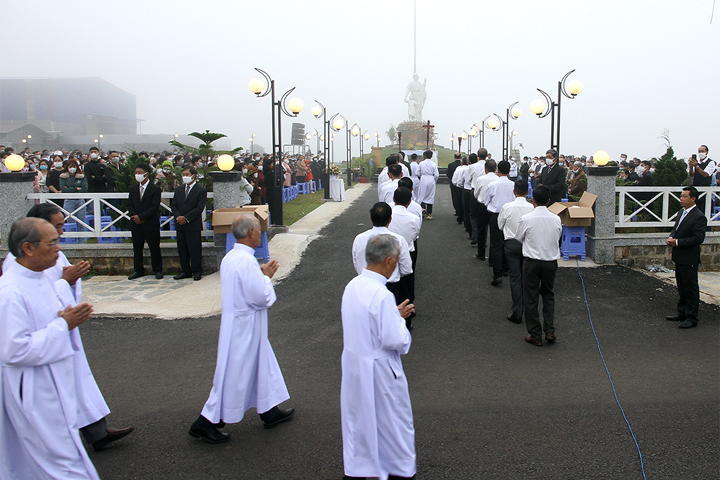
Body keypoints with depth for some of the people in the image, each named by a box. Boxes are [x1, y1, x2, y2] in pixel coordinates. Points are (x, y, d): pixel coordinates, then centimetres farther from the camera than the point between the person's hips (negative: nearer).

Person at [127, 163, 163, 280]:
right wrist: (134, 216, -8)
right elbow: (130, 205, 11)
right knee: (137, 248, 9)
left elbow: (155, 207, -13)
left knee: (154, 248, 3)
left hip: (150, 224, -5)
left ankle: (158, 270, 14)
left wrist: (141, 216, -17)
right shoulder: (133, 188, 12)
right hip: (136, 224, 5)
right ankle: (138, 270, 20)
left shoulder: (155, 189, -6)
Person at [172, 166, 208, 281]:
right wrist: (178, 217, -7)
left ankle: (197, 271, 7)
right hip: (180, 225, 6)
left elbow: (199, 208, -10)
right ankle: (185, 271, 18)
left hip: (193, 225, -6)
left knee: (195, 249, -2)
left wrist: (186, 218, -15)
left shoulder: (201, 190, -2)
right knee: (182, 249, 9)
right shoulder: (178, 190, 16)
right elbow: (173, 205, 12)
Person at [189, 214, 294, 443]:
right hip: (244, 327, -10)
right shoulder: (246, 261, -25)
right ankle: (206, 422, 13)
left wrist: (261, 274, 8)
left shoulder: (230, 258, 5)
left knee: (261, 365, 20)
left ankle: (269, 411, 34)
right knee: (234, 375, 2)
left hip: (237, 322, 10)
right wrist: (267, 276, -8)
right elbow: (261, 296, -24)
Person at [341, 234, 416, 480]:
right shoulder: (382, 295, -26)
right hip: (379, 370, -7)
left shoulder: (352, 286, -2)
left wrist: (395, 313, 10)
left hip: (354, 365, 7)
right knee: (393, 422, 13)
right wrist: (400, 319, -6)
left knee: (357, 420, 20)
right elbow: (394, 340, -24)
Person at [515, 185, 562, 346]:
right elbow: (558, 238, 9)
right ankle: (550, 331, 13)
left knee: (531, 298, 8)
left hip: (532, 262, -3)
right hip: (551, 261, 3)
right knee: (548, 295, 21)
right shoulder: (556, 219, -5)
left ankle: (535, 335, 13)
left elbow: (518, 238, 2)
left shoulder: (526, 219, -13)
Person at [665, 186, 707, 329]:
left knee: (691, 288, 0)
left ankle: (691, 317, 8)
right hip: (679, 257, 9)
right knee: (681, 286, 18)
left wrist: (678, 242, -20)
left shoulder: (699, 217, -17)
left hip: (689, 259, -9)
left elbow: (698, 238, -22)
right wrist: (671, 238, 0)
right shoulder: (681, 213, 11)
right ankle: (682, 313, 30)